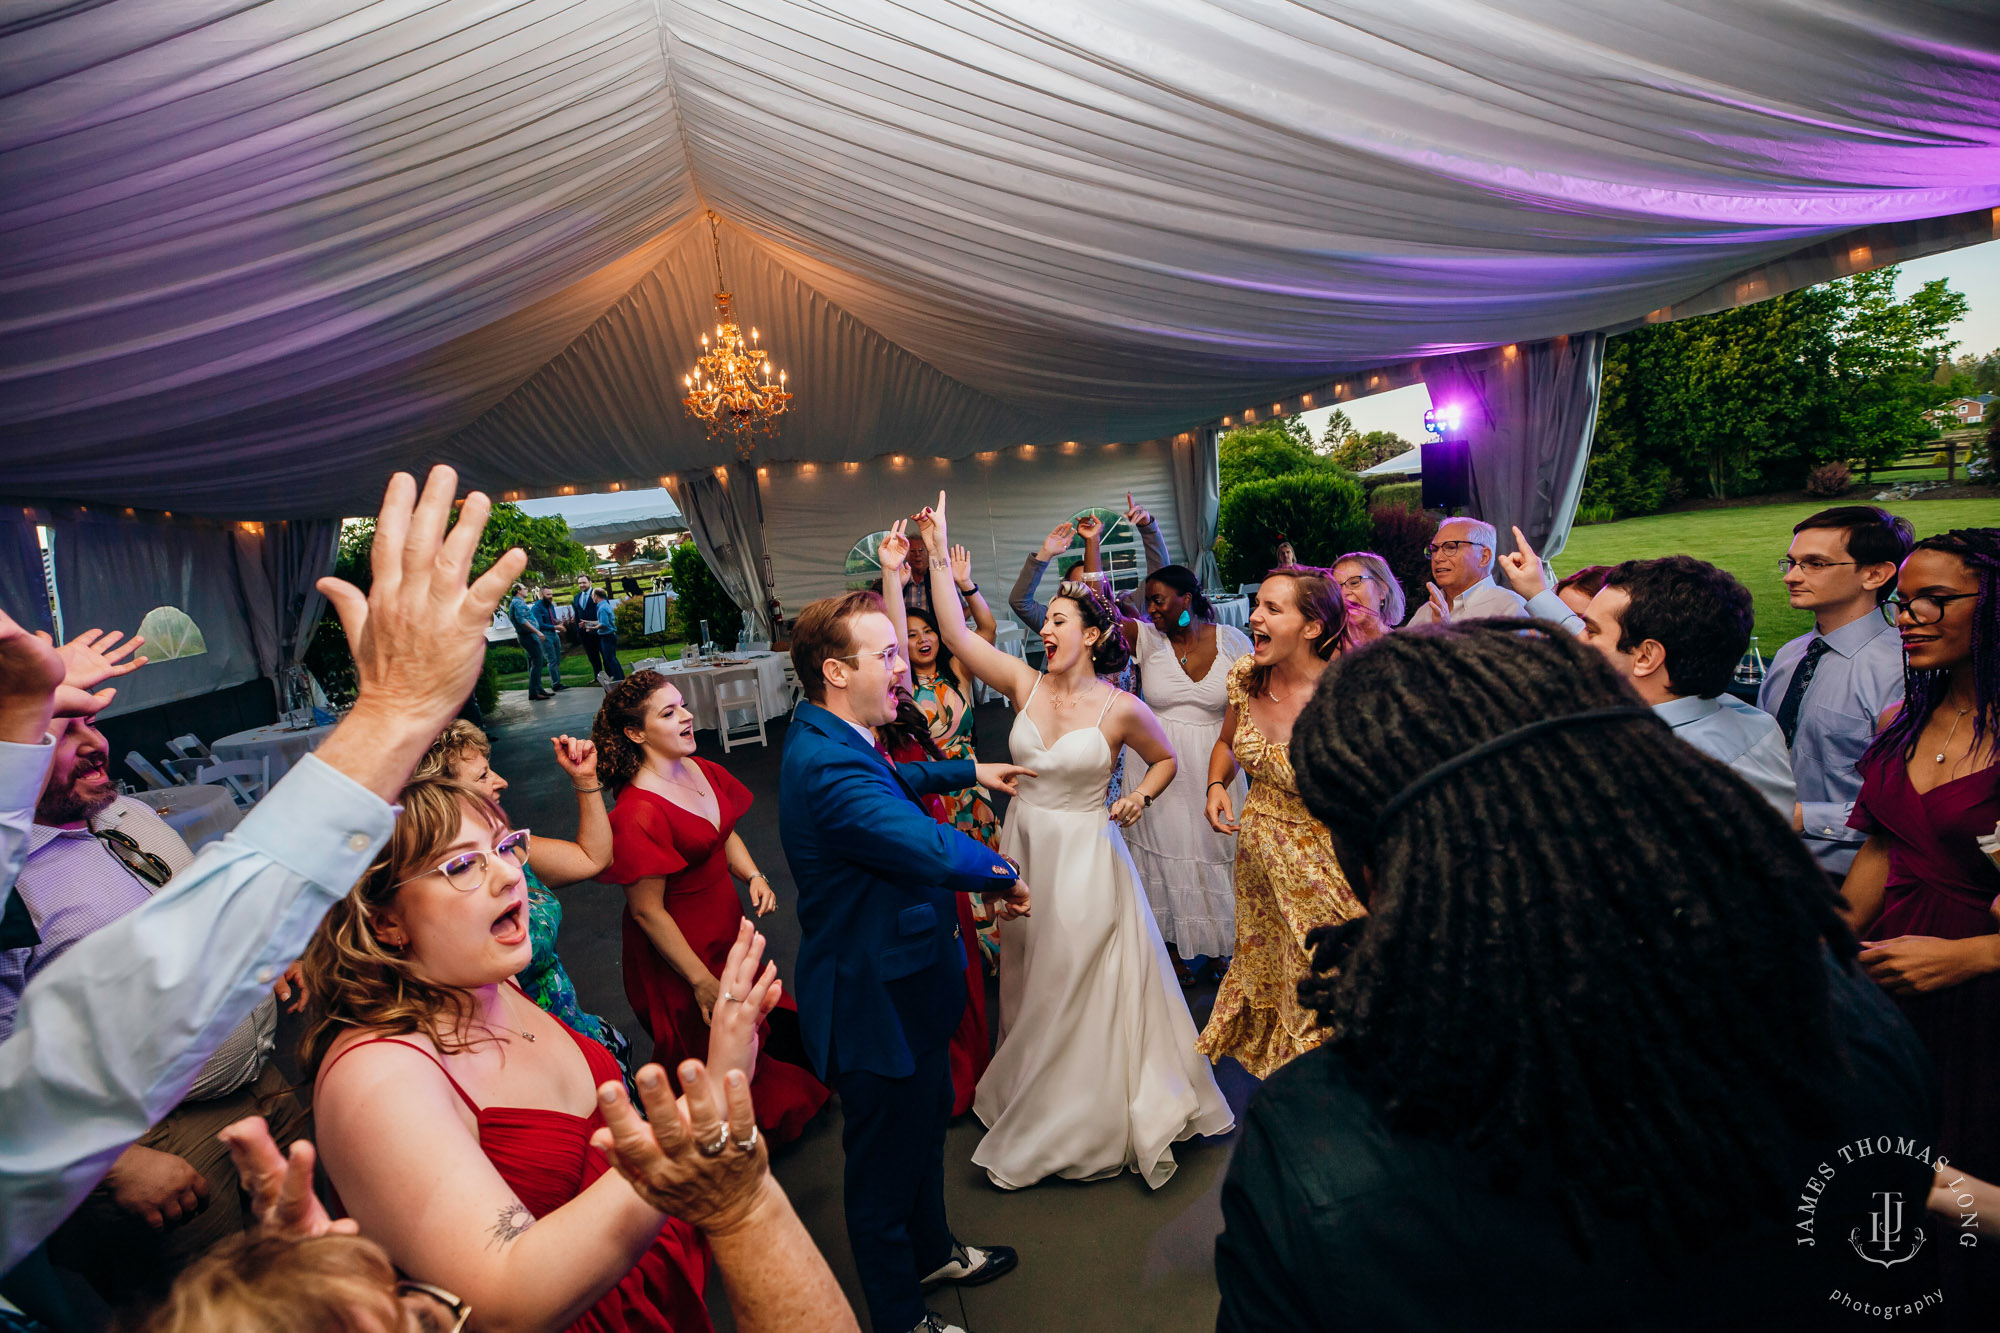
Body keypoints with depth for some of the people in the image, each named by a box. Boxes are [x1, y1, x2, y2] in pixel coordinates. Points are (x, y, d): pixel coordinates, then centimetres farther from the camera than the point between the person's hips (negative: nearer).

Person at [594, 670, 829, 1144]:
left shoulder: (702, 770, -3)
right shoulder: (638, 812, -28)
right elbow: (647, 912, -23)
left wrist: (754, 876, -6)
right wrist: (702, 982, -18)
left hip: (726, 931, 7)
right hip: (677, 954, -7)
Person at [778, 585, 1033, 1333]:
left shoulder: (836, 741, 1)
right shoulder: (827, 766, -34)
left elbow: (893, 781, 23)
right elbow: (937, 849, -39)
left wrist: (969, 772, 26)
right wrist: (1002, 876, -19)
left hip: (904, 982, 10)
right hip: (877, 999, -10)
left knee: (926, 1123, 29)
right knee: (886, 1159, 14)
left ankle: (931, 1252, 54)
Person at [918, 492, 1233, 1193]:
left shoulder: (1121, 708, -11)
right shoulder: (1025, 684, -3)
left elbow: (1166, 758, 6)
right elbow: (956, 634, -11)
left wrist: (1139, 796, -12)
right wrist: (939, 555, -16)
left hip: (1087, 854, -4)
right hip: (1024, 847, 4)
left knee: (1089, 988, 7)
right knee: (1032, 985, 18)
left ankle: (1103, 1117, 31)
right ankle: (1040, 1111, 41)